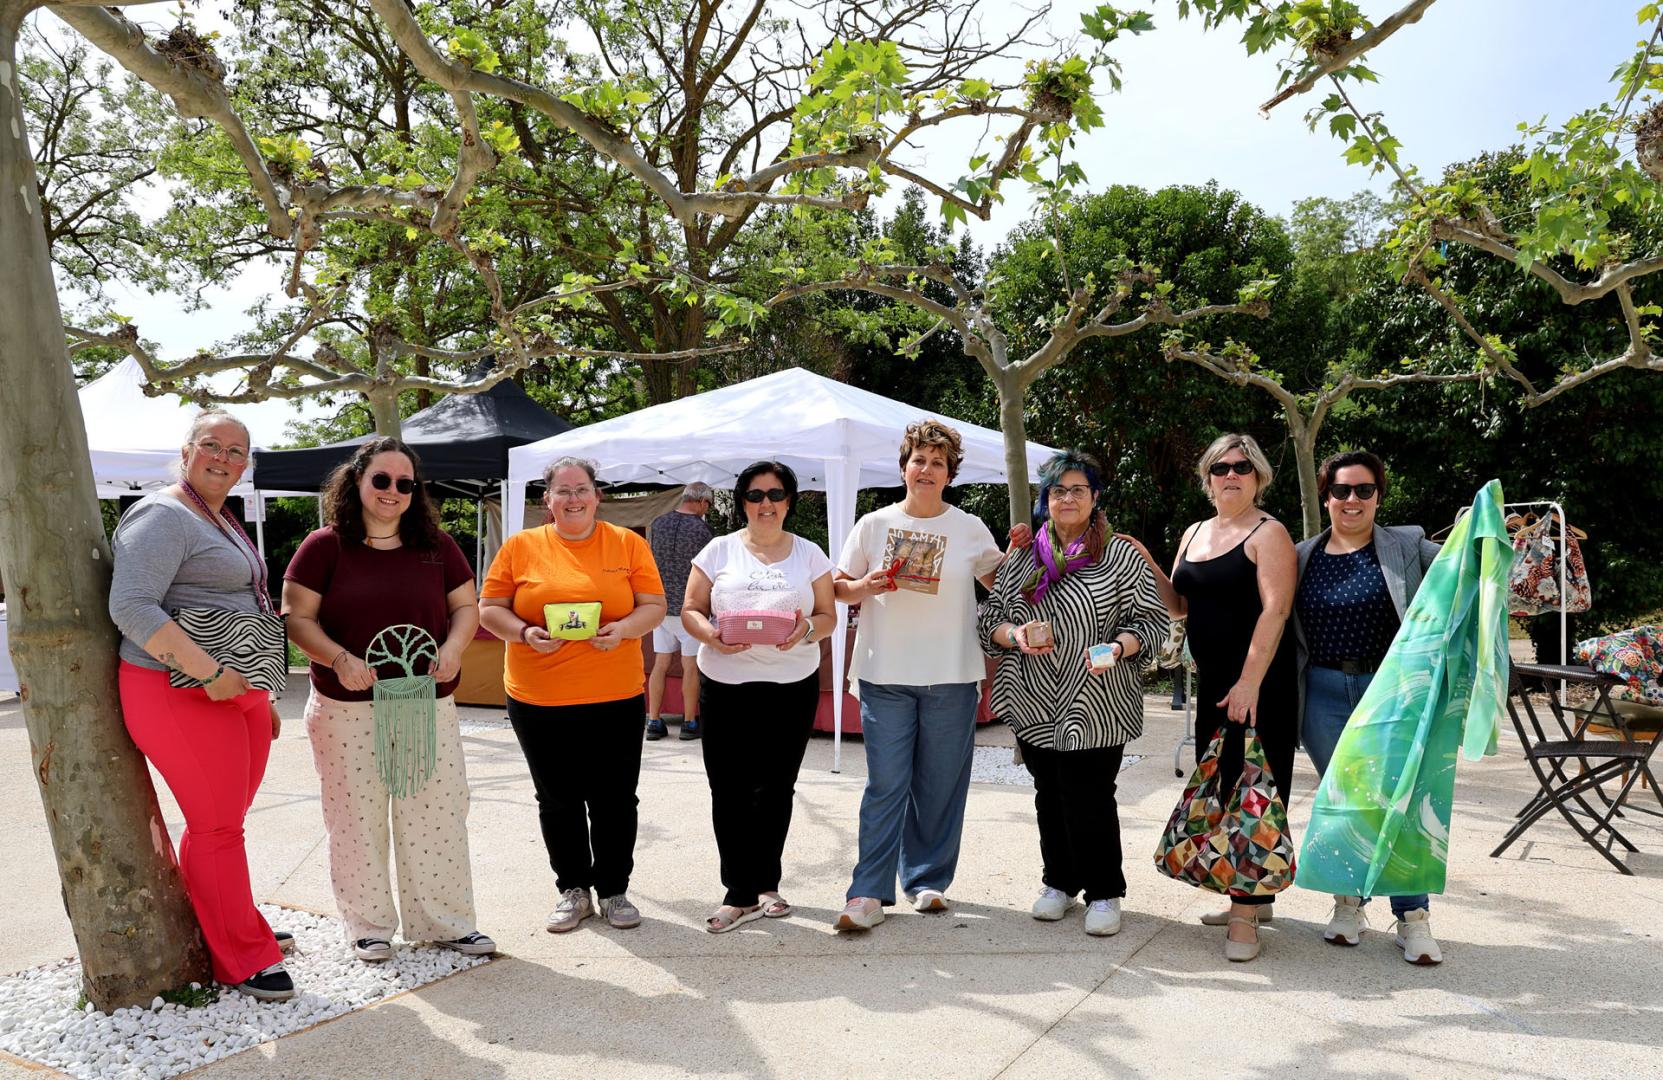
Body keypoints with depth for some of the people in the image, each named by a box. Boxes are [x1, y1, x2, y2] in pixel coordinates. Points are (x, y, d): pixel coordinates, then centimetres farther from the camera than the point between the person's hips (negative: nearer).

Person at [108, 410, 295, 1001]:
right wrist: (209, 671, -26)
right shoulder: (162, 517, -11)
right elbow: (132, 607, -22)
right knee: (217, 826, -1)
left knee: (221, 820, 17)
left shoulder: (222, 521, 20)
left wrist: (262, 696, 25)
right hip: (183, 695, -9)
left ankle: (221, 927, 33)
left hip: (236, 691, 9)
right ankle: (243, 961, 11)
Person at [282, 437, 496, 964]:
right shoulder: (324, 546, -2)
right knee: (358, 818, 7)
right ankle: (368, 925, 25)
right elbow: (297, 618, -3)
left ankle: (446, 921, 21)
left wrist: (453, 647, -10)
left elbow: (465, 606, 10)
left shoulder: (437, 546, 6)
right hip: (348, 710, -2)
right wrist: (340, 659, -20)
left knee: (438, 816, 6)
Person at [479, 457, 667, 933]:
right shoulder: (520, 546, 3)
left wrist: (623, 628, -17)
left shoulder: (628, 544, 3)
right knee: (558, 800, 11)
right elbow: (490, 608, 4)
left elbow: (654, 606, 2)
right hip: (538, 699, 1)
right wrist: (524, 633, -14)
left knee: (615, 799, 7)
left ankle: (613, 890, 25)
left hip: (615, 697, 0)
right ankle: (573, 890, 28)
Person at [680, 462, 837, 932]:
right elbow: (690, 610, 4)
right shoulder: (719, 550, 5)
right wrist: (710, 634, -17)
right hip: (725, 684, -1)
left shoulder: (809, 554, 8)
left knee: (775, 788, 7)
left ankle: (764, 883, 24)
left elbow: (828, 615, 8)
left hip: (792, 686, 1)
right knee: (729, 791, -1)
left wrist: (808, 630, -14)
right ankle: (741, 893, 9)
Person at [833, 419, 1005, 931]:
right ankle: (869, 893, 3)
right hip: (885, 675, -1)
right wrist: (866, 587, -10)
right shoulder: (874, 525, 5)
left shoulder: (970, 528, 6)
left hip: (951, 677, 1)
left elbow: (1000, 582, 17)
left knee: (940, 785, 7)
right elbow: (839, 587, 10)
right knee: (886, 785, -3)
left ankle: (928, 880, 22)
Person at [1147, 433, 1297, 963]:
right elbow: (1179, 603, 17)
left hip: (1259, 682, -8)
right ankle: (1251, 896, 26)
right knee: (1220, 786, 12)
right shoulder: (1195, 534, 15)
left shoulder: (1268, 533, -7)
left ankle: (1246, 915, -3)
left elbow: (1274, 609, -17)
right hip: (1213, 681, 8)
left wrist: (1249, 682, -24)